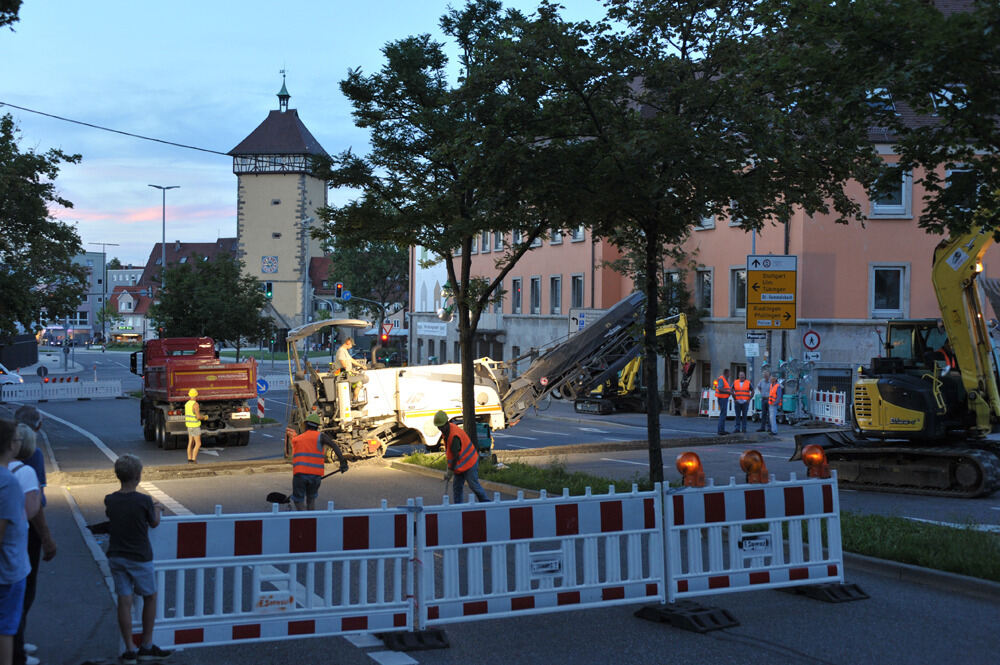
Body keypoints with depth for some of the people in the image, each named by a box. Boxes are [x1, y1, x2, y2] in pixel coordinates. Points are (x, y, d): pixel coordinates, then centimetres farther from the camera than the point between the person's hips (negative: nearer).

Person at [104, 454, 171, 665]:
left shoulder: (110, 500, -5)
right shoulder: (144, 501, -17)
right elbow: (154, 523, 0)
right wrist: (157, 509, 21)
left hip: (116, 557, 4)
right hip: (139, 558, -4)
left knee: (124, 601, 6)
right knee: (150, 597, 13)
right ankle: (146, 646, 17)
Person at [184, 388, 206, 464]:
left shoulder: (187, 404, 8)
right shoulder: (195, 404, -20)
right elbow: (198, 417, -24)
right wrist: (204, 417, -2)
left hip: (189, 426, 8)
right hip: (195, 426, -8)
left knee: (190, 443, 11)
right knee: (198, 444, -4)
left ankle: (189, 460, 11)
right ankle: (194, 460, -9)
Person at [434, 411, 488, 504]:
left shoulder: (454, 435, -30)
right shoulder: (446, 430, 0)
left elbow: (456, 455, -27)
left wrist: (450, 471, -22)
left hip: (468, 462, -9)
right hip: (459, 464, 9)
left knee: (473, 485, 0)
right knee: (457, 486, 6)